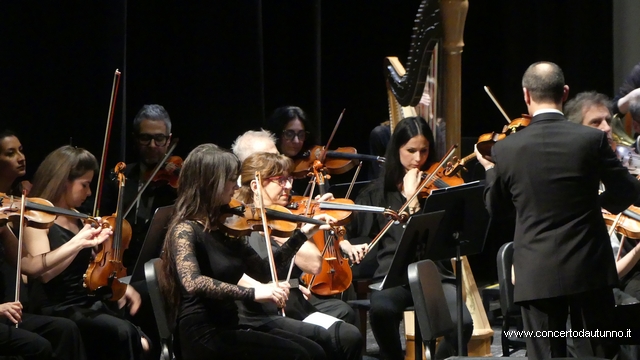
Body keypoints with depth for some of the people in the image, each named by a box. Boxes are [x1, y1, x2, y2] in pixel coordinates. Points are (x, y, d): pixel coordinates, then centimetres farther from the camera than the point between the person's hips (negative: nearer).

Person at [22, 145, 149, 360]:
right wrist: (78, 242, -30)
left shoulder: (77, 219, 16)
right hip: (56, 311, -8)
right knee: (123, 332, -30)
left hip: (88, 305, 8)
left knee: (144, 340, -16)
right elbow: (41, 271, -23)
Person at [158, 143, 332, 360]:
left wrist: (302, 234, 11)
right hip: (203, 337, -8)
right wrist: (252, 293, -38)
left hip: (229, 328, 8)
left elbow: (262, 270, 19)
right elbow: (192, 283, -32)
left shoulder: (223, 226, 11)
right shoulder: (186, 230, -13)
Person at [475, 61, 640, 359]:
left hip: (537, 275, 0)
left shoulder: (505, 150, -5)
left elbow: (496, 208, 9)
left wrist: (490, 170, 27)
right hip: (590, 268, 0)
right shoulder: (592, 140, -8)